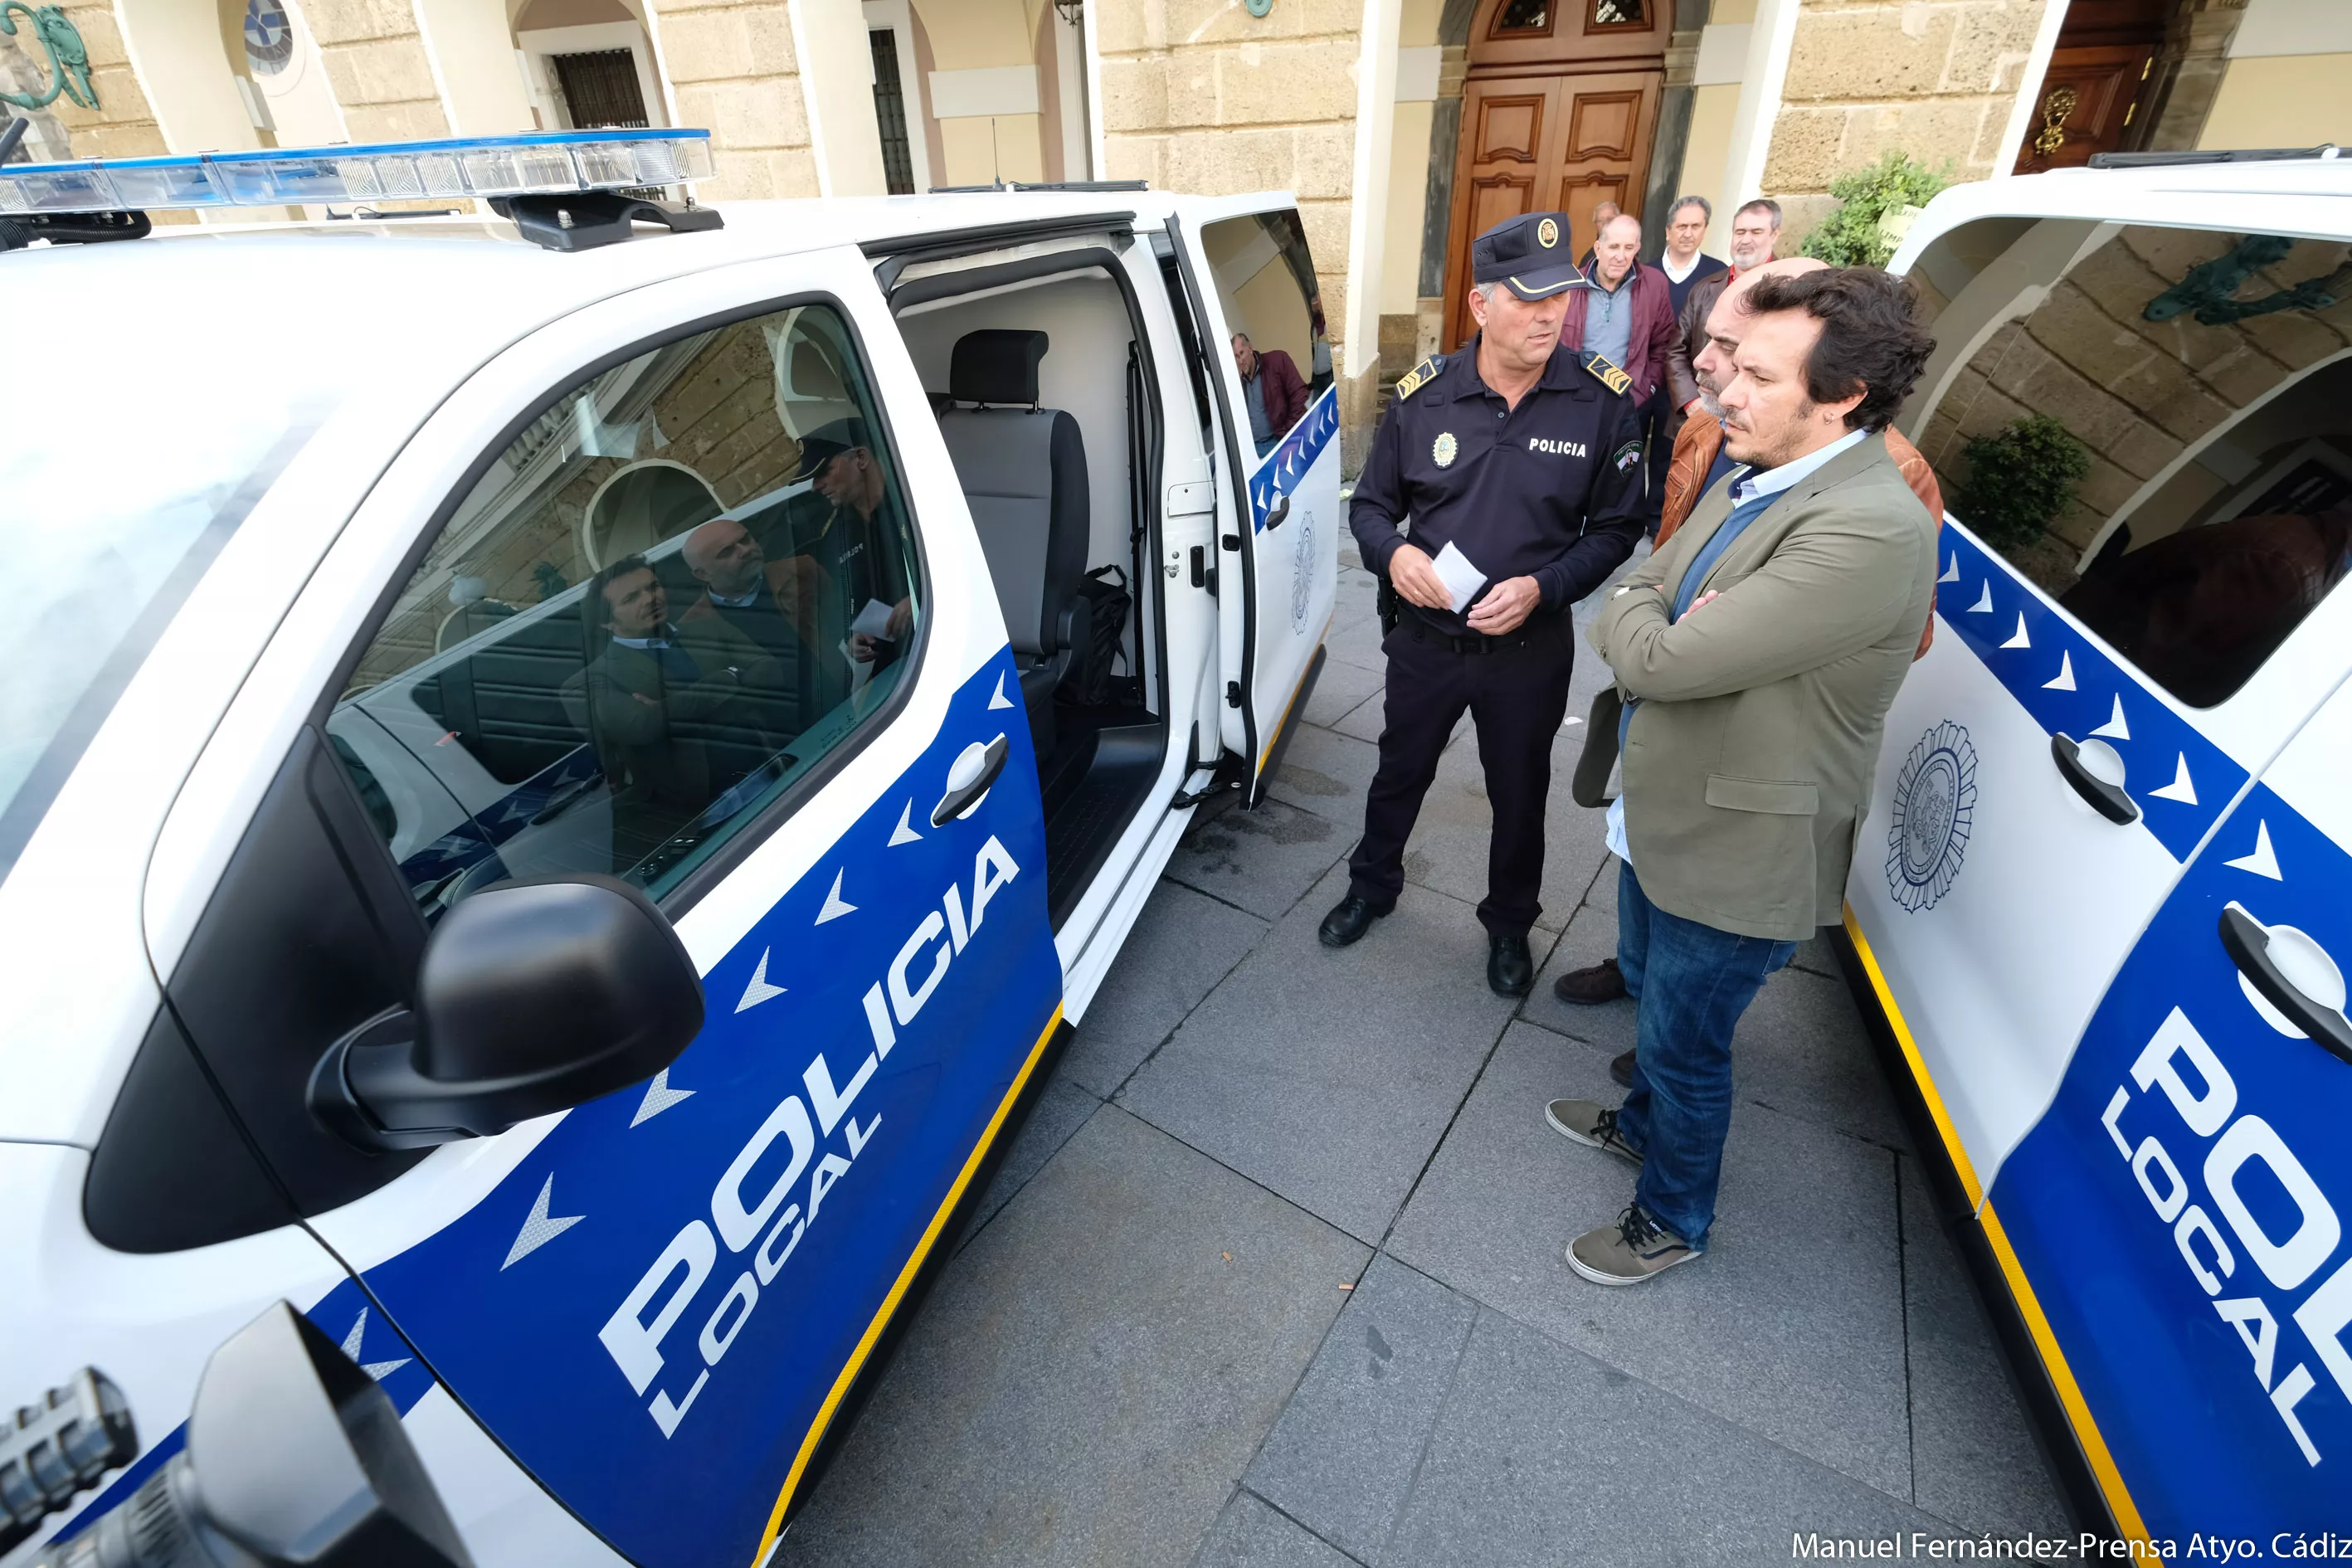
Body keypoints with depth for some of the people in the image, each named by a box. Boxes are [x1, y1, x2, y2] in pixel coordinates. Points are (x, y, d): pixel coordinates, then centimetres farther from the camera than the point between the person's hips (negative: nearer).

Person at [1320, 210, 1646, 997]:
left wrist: (1542, 588, -21)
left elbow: (1616, 529, -4)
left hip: (1530, 647, 0)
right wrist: (1392, 554, -19)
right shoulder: (1422, 396, -8)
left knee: (1520, 794, 16)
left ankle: (1509, 924, 42)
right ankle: (1372, 886, 45)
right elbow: (1371, 504, 3)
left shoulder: (1603, 401, -10)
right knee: (1399, 773, 19)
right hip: (1425, 635, 1)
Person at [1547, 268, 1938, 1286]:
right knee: (1651, 992, 29)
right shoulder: (1754, 481, 1)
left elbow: (1656, 658, -32)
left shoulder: (1871, 532, -30)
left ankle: (1670, 1221, 39)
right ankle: (1643, 1121, 56)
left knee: (1686, 1040, 12)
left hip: (1738, 853, -8)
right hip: (1663, 814, 9)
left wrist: (1644, 625, -10)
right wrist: (1658, 621, -16)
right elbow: (1631, 598, 7)